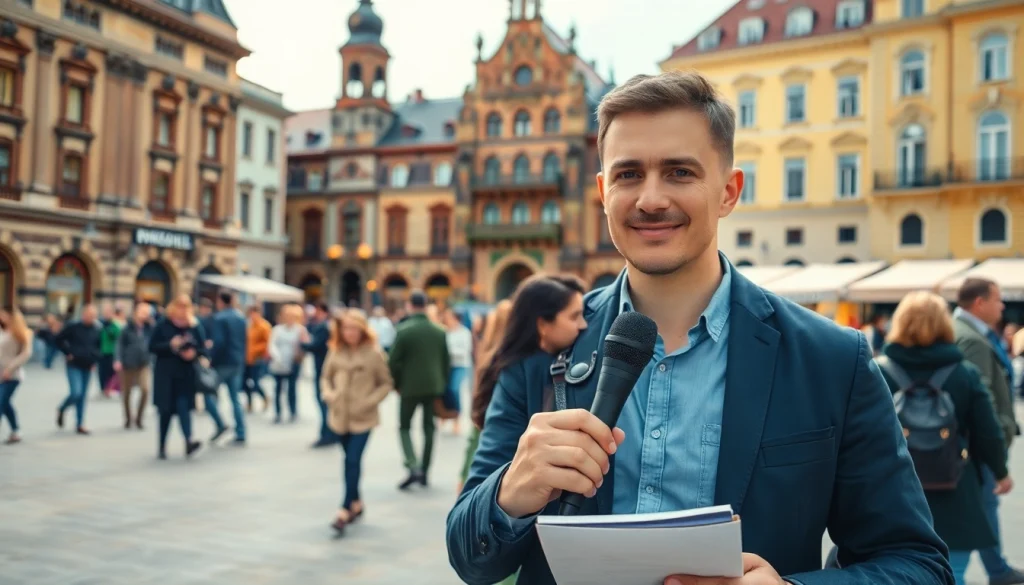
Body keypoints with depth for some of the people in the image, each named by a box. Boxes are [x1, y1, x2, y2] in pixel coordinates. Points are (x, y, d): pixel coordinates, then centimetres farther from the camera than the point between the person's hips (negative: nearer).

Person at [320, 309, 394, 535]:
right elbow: (326, 378, 12)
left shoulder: (374, 354, -8)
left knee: (352, 461, -11)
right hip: (340, 416, 4)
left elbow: (386, 383, -1)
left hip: (363, 418, -4)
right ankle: (356, 502, 31)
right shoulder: (335, 353, 0)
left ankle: (344, 511, -7)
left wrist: (369, 401, -13)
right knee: (350, 461, 14)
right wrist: (330, 395, -6)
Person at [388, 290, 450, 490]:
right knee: (429, 428, 11)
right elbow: (447, 361, 5)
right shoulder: (439, 331, 2)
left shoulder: (403, 330, -11)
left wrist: (396, 384, 5)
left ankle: (413, 468, -8)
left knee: (405, 427, 9)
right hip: (434, 386, 3)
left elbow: (393, 361, -9)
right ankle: (424, 471, 14)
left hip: (410, 386, -3)